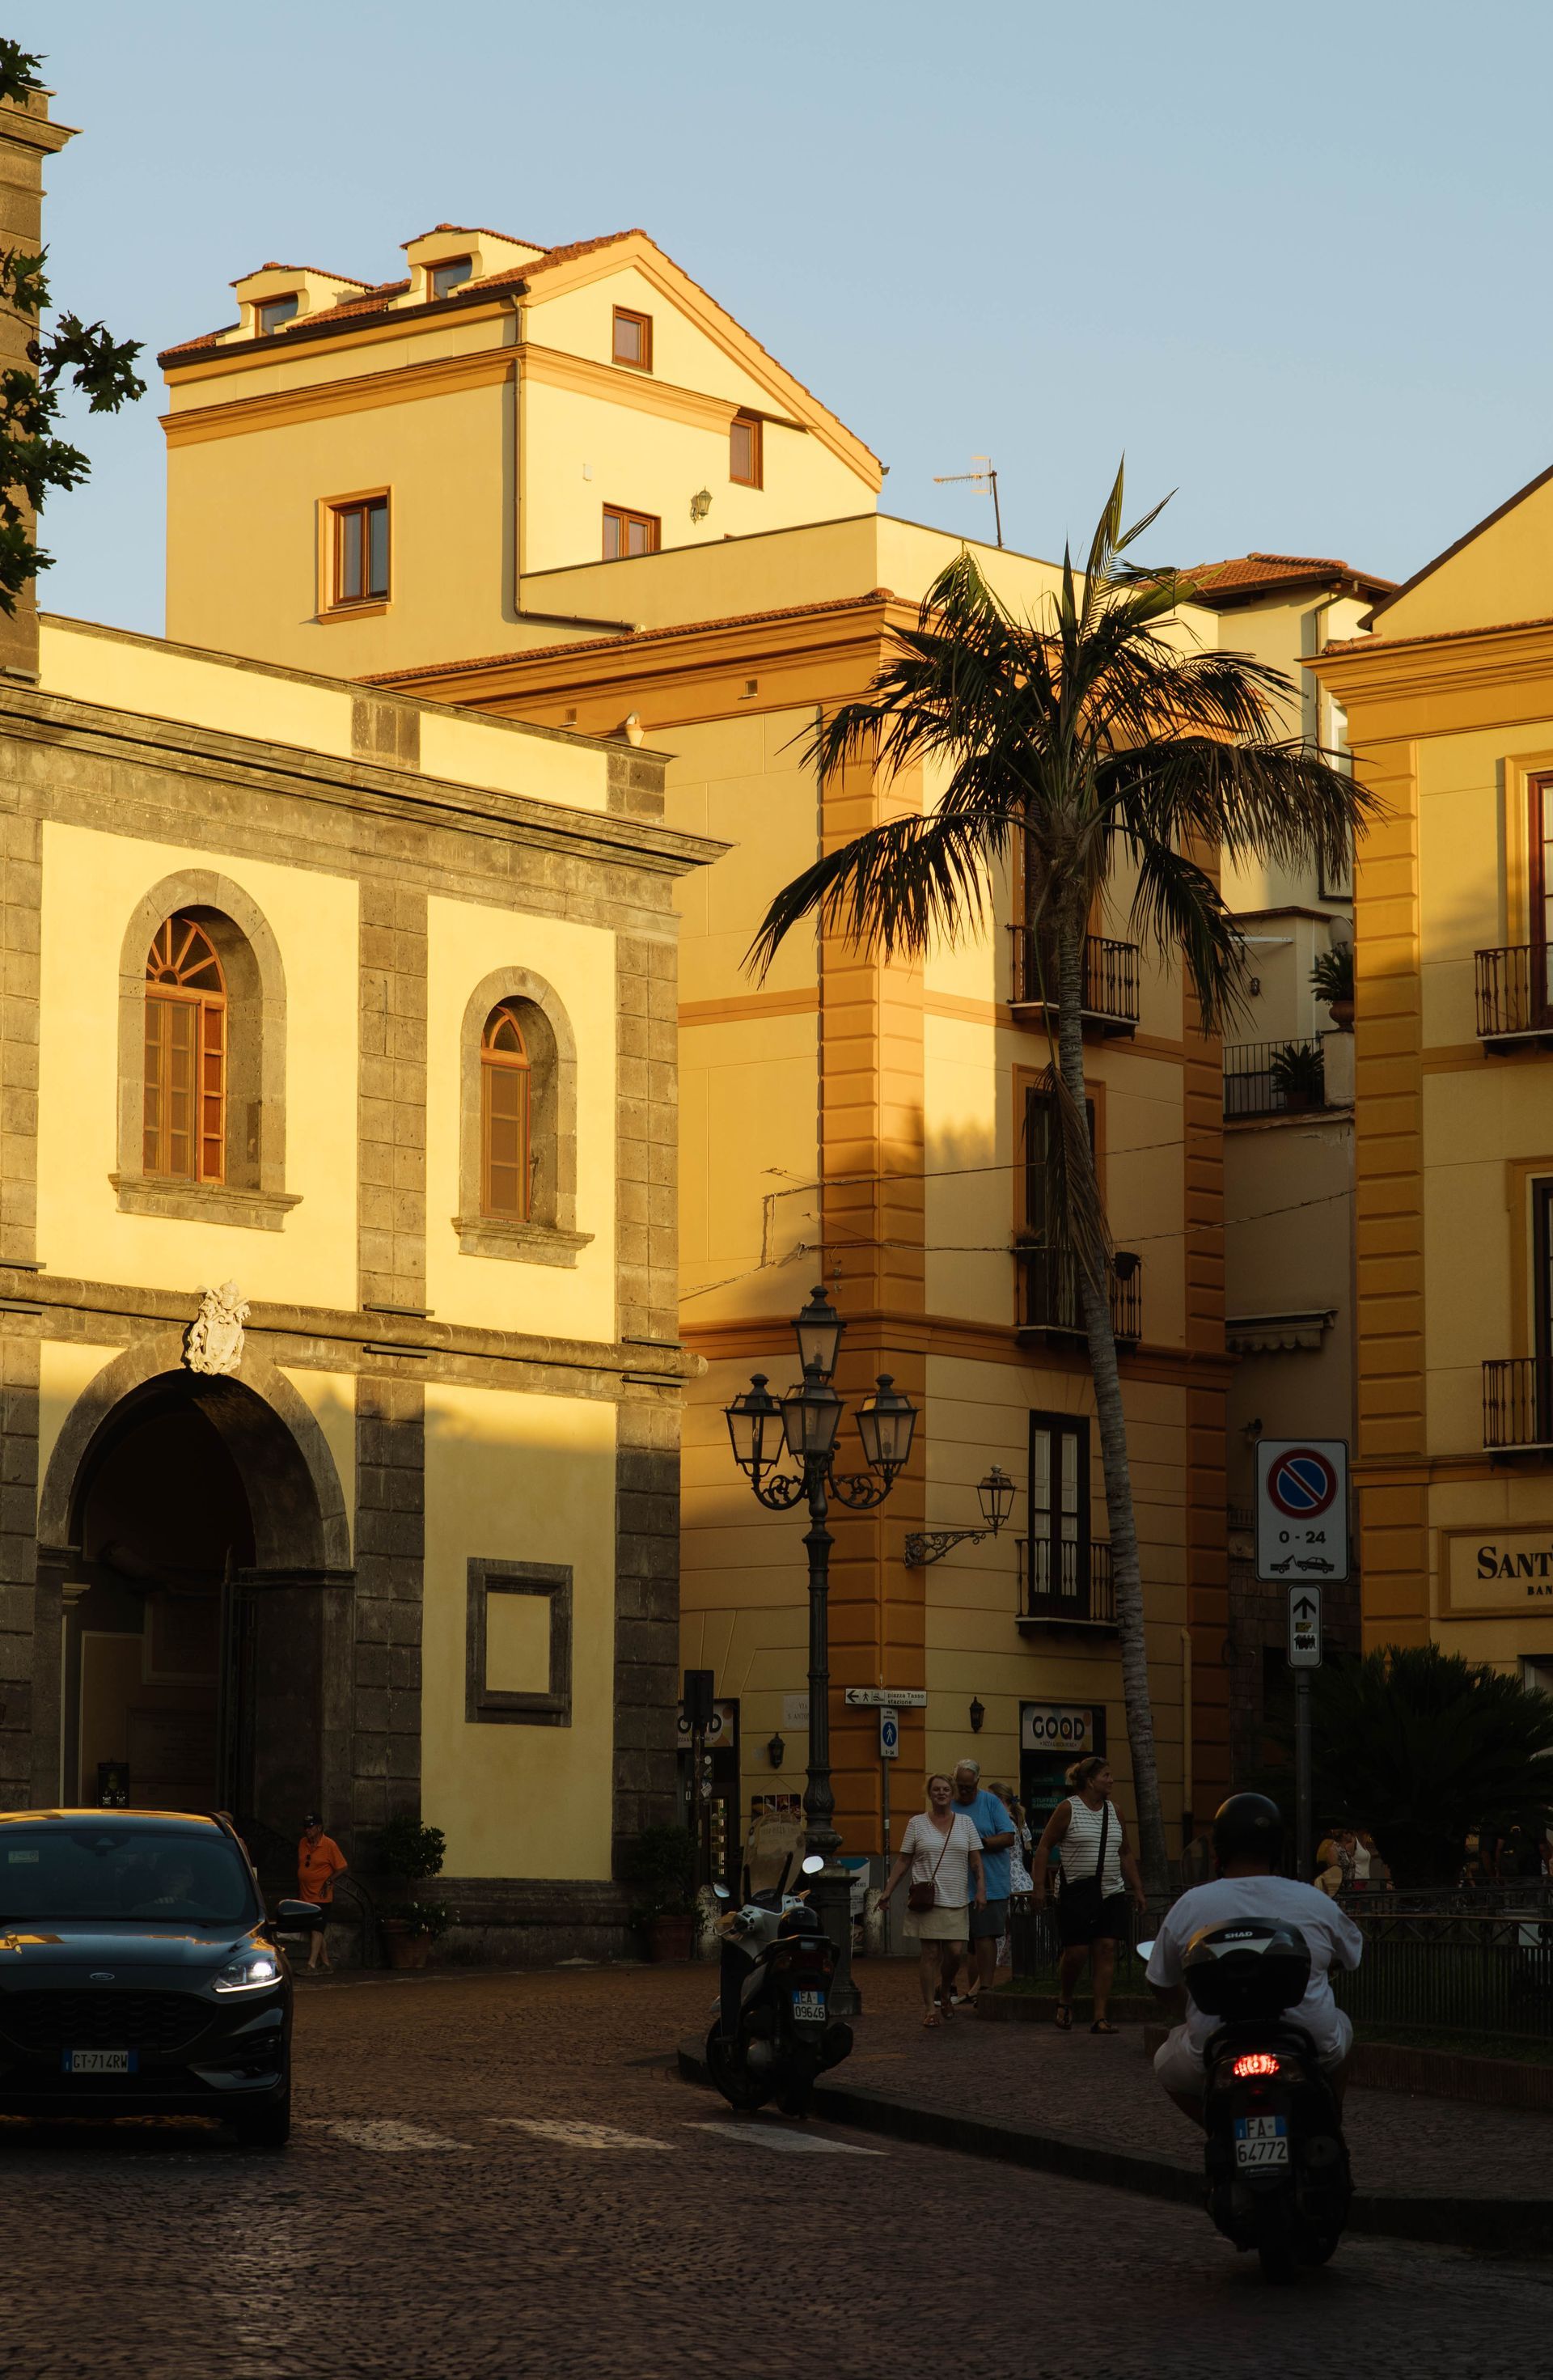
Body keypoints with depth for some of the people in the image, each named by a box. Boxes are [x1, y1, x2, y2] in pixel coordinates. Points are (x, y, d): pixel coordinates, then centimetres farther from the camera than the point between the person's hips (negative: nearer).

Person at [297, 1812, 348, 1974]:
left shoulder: (329, 1845, -8)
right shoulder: (302, 1844, 10)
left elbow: (341, 1868, -7)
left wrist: (329, 1881, -17)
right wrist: (298, 1887, 18)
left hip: (322, 1897, -6)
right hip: (306, 1896, 6)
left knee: (318, 1930, -14)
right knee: (319, 1931, 12)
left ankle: (312, 1965, -20)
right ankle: (325, 1963, 20)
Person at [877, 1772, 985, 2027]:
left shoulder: (965, 1823, 10)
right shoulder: (917, 1824, 5)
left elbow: (976, 1861, 8)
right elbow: (903, 1861, 7)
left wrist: (981, 1890, -3)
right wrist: (887, 1891, 2)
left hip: (956, 1900, 2)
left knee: (956, 1952, -4)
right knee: (930, 1952, -4)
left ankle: (944, 1990, 26)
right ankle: (930, 2007, 1)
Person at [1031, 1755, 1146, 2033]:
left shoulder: (1114, 1812, 13)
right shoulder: (1068, 1809, -4)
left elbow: (1126, 1854, 21)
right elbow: (1044, 1847, -2)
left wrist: (1138, 1890, 16)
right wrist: (1039, 1886, -9)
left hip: (1111, 1894, 5)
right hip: (1077, 1893, -5)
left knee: (1106, 1950, -3)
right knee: (1076, 1951, -7)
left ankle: (1101, 2017, -3)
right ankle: (1064, 2002, 21)